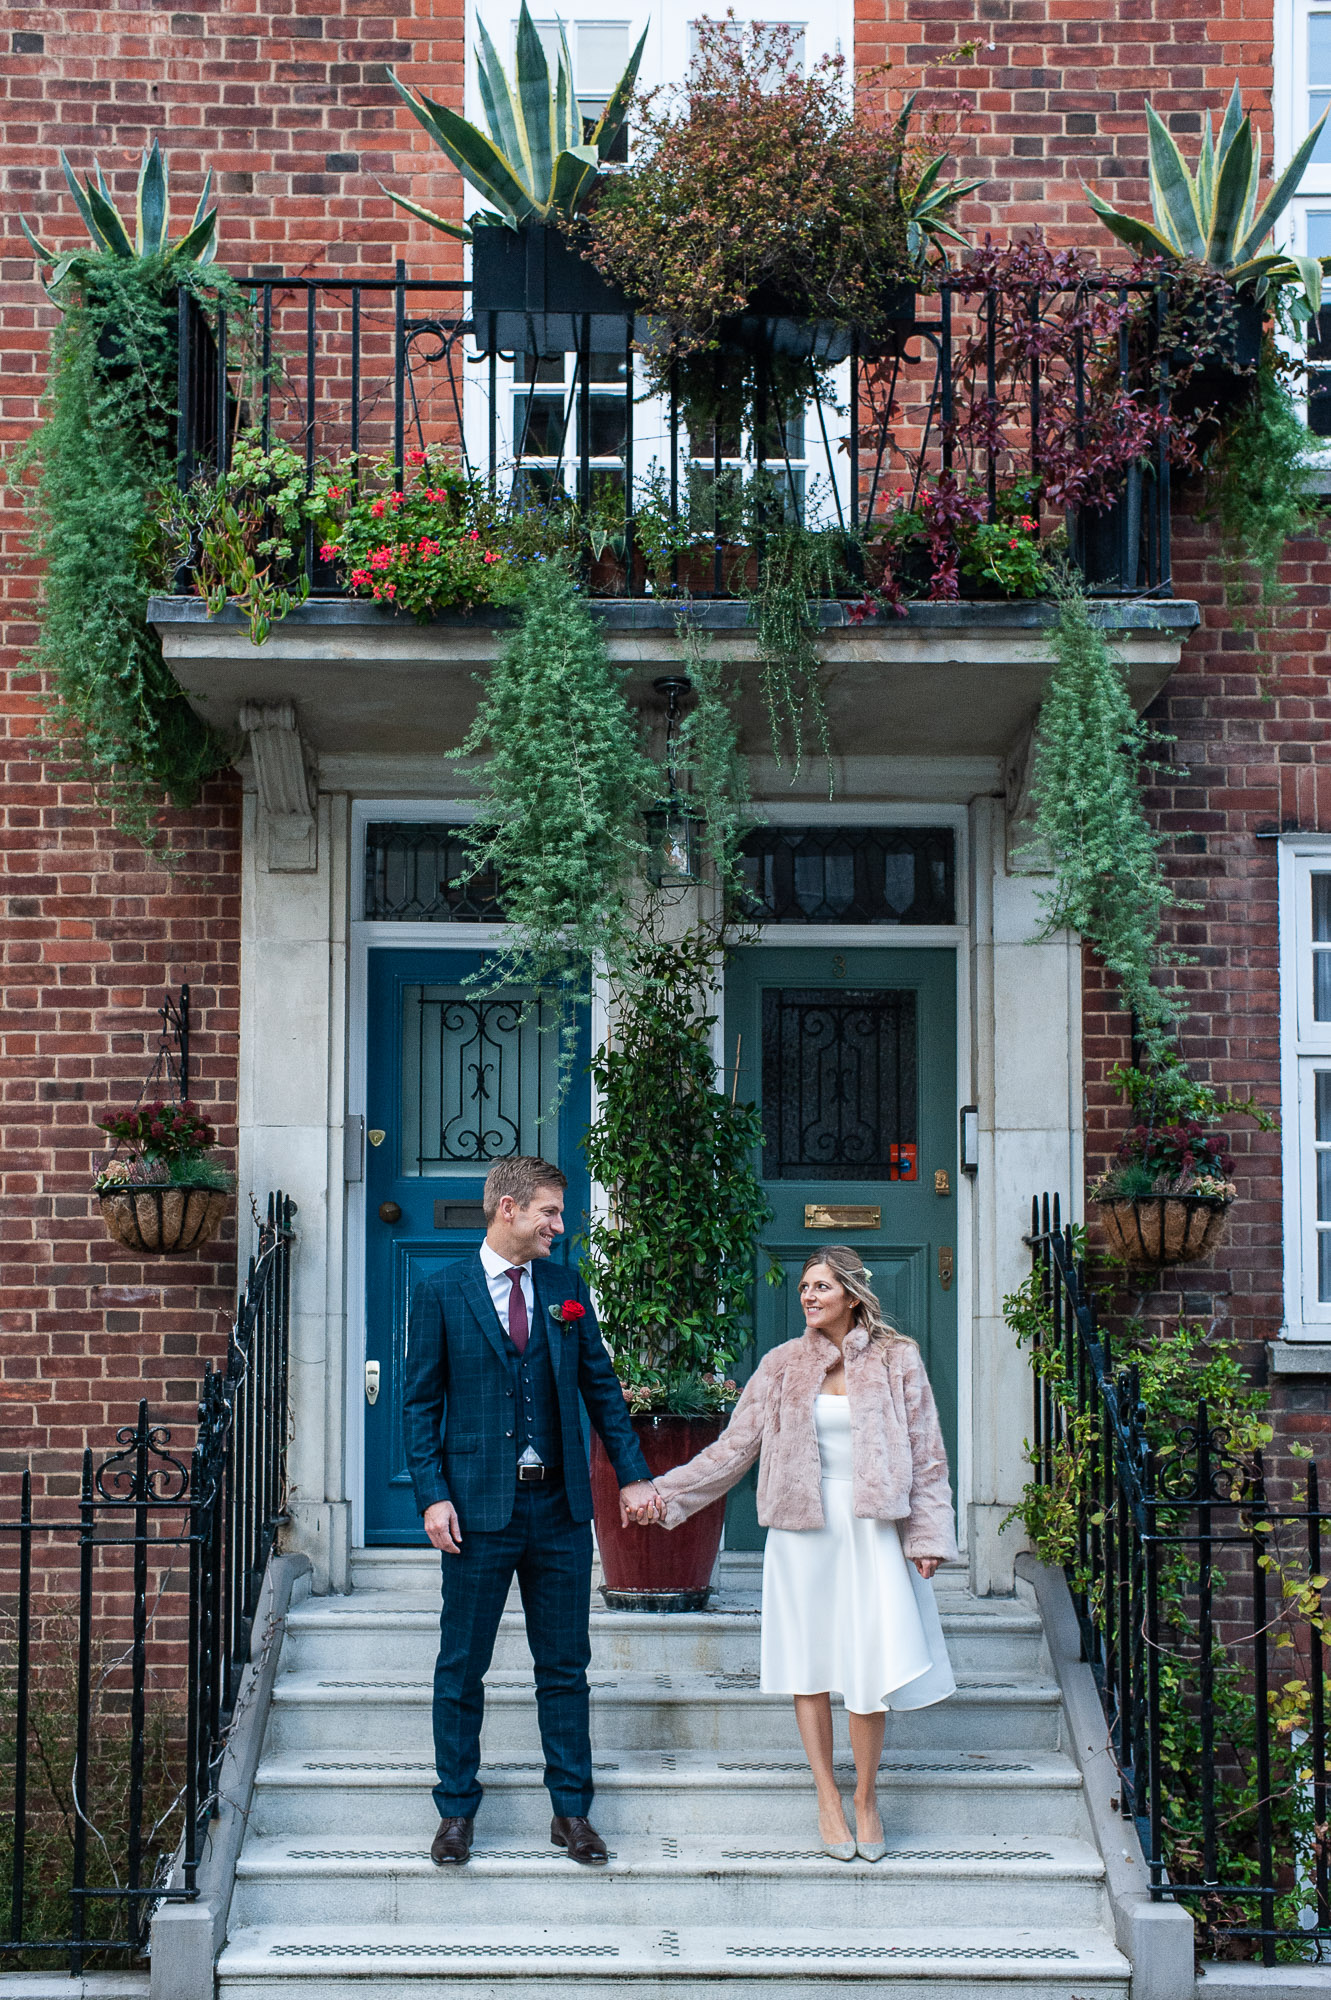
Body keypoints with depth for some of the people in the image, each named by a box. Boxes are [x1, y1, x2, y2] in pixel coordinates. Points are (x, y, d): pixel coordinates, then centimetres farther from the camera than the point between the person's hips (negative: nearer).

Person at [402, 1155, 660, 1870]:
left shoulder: (567, 1288, 8)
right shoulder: (441, 1293, -2)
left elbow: (600, 1385, 12)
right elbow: (420, 1402, -1)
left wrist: (632, 1474, 6)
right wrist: (433, 1496, -10)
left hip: (560, 1504, 3)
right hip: (480, 1507, -3)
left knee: (566, 1664, 8)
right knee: (461, 1668, 5)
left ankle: (572, 1811, 17)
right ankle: (456, 1811, 17)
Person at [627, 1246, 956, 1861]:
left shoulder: (897, 1360, 2)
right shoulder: (782, 1366, 5)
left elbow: (926, 1454, 4)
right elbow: (735, 1446, 3)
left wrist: (928, 1534, -3)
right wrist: (665, 1494, -6)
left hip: (872, 1530, -1)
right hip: (802, 1529, 2)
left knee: (870, 1665, -6)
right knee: (811, 1662, 5)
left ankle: (866, 1796, 12)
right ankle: (827, 1798, 17)